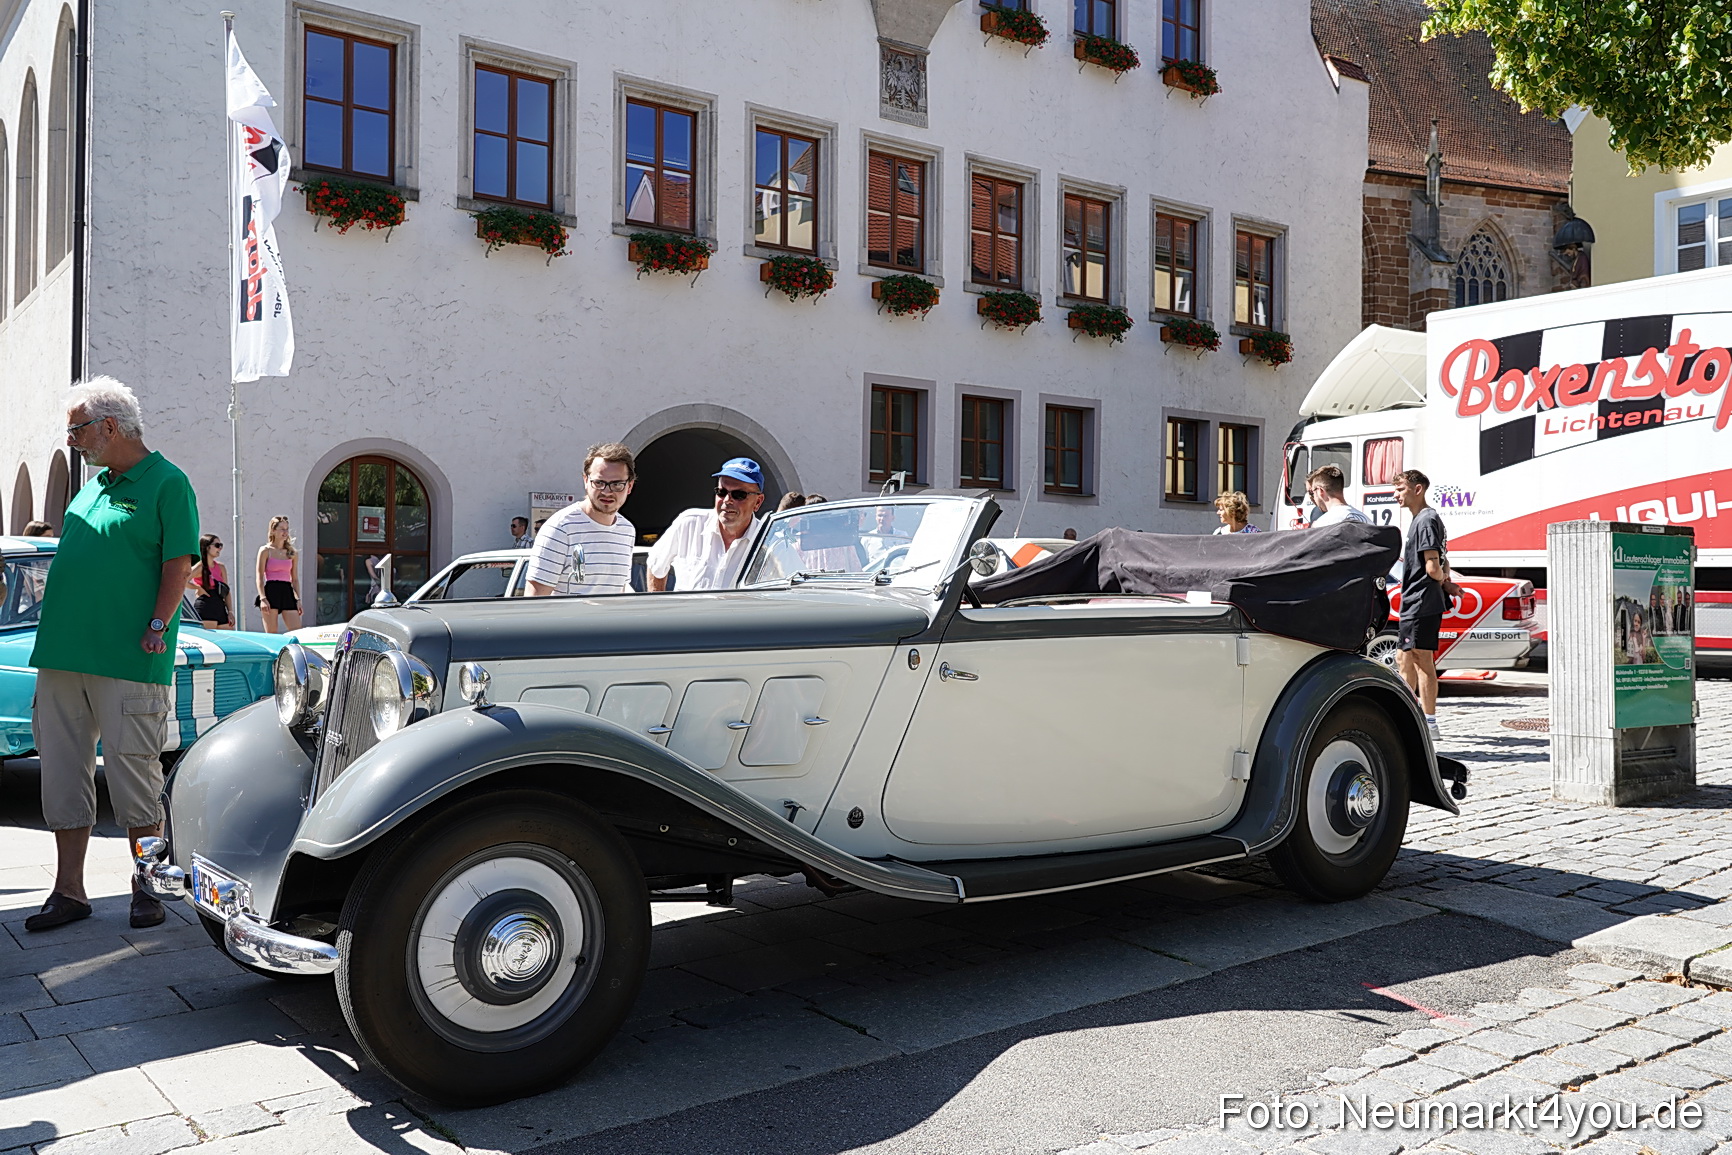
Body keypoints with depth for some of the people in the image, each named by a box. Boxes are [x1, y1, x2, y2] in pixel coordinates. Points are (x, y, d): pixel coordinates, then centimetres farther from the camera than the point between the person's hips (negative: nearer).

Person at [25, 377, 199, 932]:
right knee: (62, 772, 9)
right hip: (63, 657, 8)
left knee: (133, 773, -1)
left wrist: (158, 626, -18)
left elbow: (179, 562, -9)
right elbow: (73, 561, 23)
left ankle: (146, 888, 11)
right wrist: (53, 634, 15)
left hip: (130, 662, -7)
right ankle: (68, 891, 18)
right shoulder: (92, 485, 18)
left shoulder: (167, 483, -4)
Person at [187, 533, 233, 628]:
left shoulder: (220, 567, 13)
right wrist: (199, 588, -8)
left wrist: (230, 612, 5)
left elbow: (227, 591, 13)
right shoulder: (200, 567, -4)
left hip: (220, 609, 6)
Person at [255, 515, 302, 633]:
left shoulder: (292, 552, 13)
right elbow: (259, 577, -2)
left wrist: (298, 600, 8)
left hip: (287, 592, 4)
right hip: (271, 592, -4)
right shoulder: (265, 550, 2)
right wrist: (263, 598, -13)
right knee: (271, 634, -2)